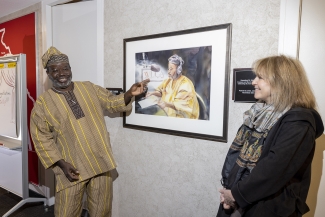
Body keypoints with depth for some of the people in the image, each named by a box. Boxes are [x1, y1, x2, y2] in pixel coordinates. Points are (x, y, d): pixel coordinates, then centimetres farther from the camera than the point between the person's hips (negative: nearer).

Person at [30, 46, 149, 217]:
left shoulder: (90, 88, 4)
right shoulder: (42, 103, -4)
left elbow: (112, 103, 10)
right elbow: (42, 139, -3)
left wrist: (130, 94, -9)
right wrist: (61, 163, -12)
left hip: (100, 162, 3)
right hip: (71, 168, -2)